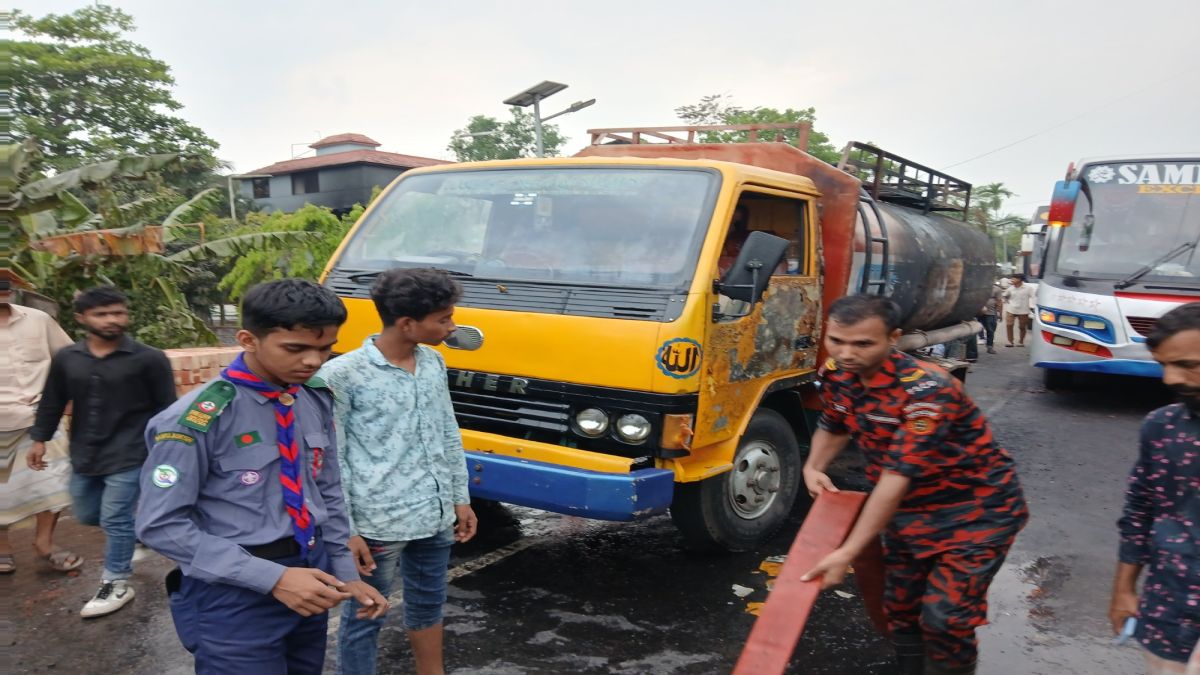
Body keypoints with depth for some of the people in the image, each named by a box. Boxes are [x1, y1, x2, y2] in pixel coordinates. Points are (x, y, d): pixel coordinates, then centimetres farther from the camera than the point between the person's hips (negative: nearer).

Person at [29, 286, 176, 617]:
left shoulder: (149, 359, -11)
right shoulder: (66, 359, 2)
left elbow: (167, 407, -7)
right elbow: (52, 402, 14)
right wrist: (39, 439, 13)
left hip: (129, 456, -6)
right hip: (84, 455, 6)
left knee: (115, 519, -2)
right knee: (87, 515, 17)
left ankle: (116, 585, 13)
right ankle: (137, 521, 42)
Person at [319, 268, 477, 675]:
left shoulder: (433, 362, 6)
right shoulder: (343, 375, -14)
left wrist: (460, 499, 13)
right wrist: (345, 531, -12)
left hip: (436, 516, 6)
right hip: (378, 523, -6)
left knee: (428, 604, 22)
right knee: (363, 619, 9)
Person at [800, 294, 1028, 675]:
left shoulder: (926, 390, -33)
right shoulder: (835, 375, -11)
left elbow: (898, 475, -36)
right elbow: (834, 427, 11)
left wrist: (848, 552, -35)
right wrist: (813, 468, -8)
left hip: (976, 509, -7)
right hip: (908, 509, 7)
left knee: (944, 617, -11)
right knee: (901, 609, 15)